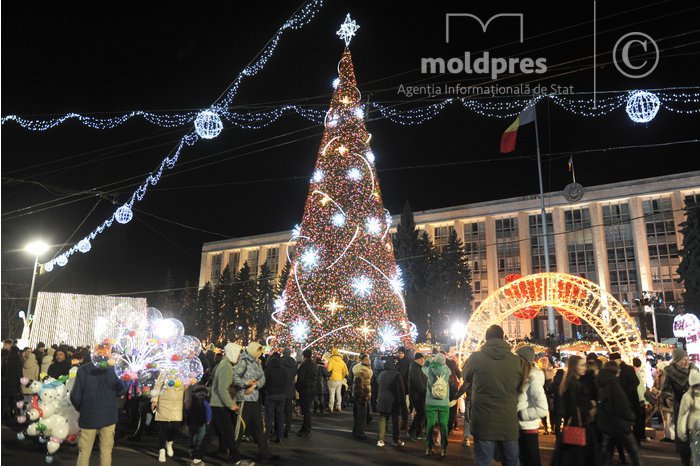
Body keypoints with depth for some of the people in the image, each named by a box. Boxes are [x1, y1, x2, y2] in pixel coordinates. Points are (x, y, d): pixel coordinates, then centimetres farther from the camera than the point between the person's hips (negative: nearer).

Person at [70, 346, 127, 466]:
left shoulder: (83, 370, -9)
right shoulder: (113, 369, -10)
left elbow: (75, 396, -8)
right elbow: (122, 390, -7)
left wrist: (80, 408, 11)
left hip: (88, 416, 0)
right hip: (108, 415, 0)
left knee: (84, 451, 13)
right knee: (106, 450, 9)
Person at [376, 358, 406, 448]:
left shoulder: (381, 374, 3)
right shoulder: (397, 374, -14)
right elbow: (401, 390, -11)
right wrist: (403, 403, -4)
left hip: (382, 402, 5)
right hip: (394, 402, -4)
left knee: (382, 420, 9)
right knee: (395, 421, 7)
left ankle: (380, 439, 4)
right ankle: (395, 440, 14)